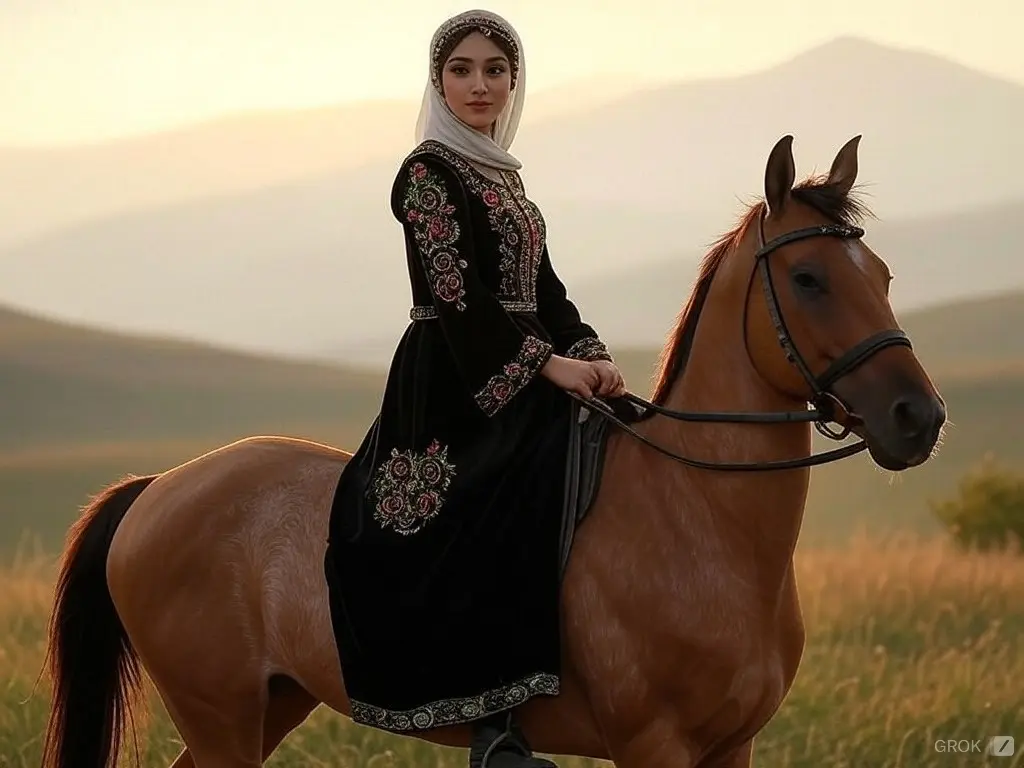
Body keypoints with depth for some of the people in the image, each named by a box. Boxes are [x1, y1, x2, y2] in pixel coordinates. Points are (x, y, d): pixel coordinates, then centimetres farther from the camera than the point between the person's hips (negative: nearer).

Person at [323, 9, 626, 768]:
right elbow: (458, 293, -15)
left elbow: (541, 286, 15)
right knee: (535, 488, -28)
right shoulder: (428, 173, -7)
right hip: (454, 384, -10)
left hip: (514, 374, 10)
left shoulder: (502, 176, 19)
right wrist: (548, 364, -19)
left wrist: (591, 355, -2)